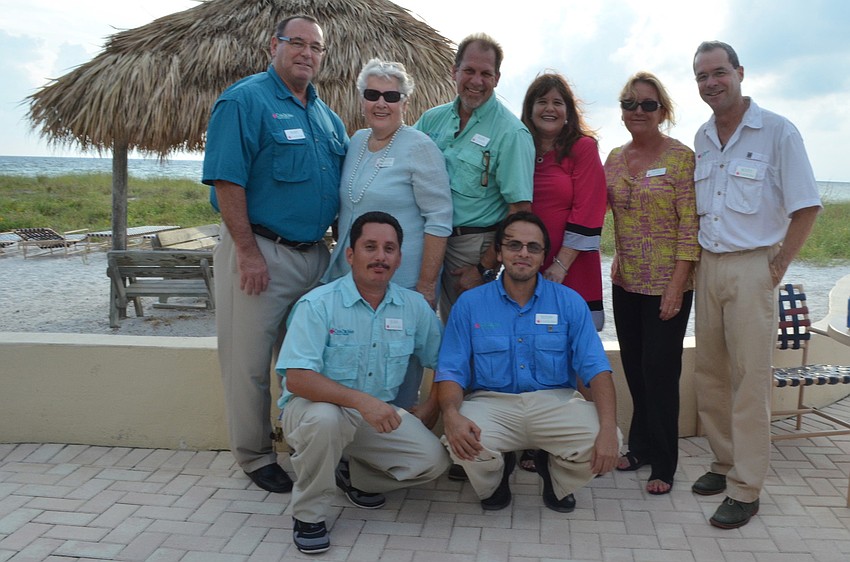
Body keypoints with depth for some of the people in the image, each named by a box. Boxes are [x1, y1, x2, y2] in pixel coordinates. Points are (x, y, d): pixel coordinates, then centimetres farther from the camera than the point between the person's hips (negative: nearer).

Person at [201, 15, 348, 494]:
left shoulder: (327, 115, 15)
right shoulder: (245, 100, -7)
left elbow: (343, 185, 20)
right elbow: (226, 180, -14)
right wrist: (248, 252, -19)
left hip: (315, 253, 7)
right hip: (261, 252, -7)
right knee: (250, 361, 2)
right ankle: (255, 456, 17)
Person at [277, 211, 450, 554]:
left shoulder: (414, 306, -1)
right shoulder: (318, 304, -16)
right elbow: (296, 379, -26)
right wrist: (361, 400, -36)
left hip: (378, 413, 4)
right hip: (317, 407, -4)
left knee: (433, 460, -15)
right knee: (325, 419, -38)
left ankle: (355, 476, 15)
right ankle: (308, 515, -11)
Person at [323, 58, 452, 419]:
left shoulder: (419, 148, -8)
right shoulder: (356, 141, 12)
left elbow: (439, 219, -12)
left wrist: (426, 287, -16)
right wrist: (342, 256, 16)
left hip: (402, 283, -6)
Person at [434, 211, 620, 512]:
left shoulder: (569, 302, 3)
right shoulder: (469, 304, 2)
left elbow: (595, 368, -4)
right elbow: (451, 370, -2)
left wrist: (608, 426, -21)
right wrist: (451, 416, -25)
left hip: (556, 402, 1)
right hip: (492, 402, -1)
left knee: (601, 445, -27)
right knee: (462, 443, -32)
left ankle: (556, 479, 13)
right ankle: (497, 478, 9)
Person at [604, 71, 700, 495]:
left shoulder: (681, 157, -9)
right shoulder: (615, 158, 8)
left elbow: (691, 227, -13)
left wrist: (676, 286, -18)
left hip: (667, 285, -5)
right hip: (625, 282, 6)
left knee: (660, 370, 1)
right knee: (634, 366, 14)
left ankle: (662, 464, 15)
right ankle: (641, 447, 31)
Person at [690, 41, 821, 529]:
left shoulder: (777, 132, -6)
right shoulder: (702, 139, 11)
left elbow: (806, 208, -7)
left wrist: (776, 269, -9)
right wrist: (696, 263, 8)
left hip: (752, 268, -6)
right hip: (708, 268, 6)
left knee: (750, 381, -3)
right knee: (710, 374, 11)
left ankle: (745, 490, 5)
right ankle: (726, 463, 26)